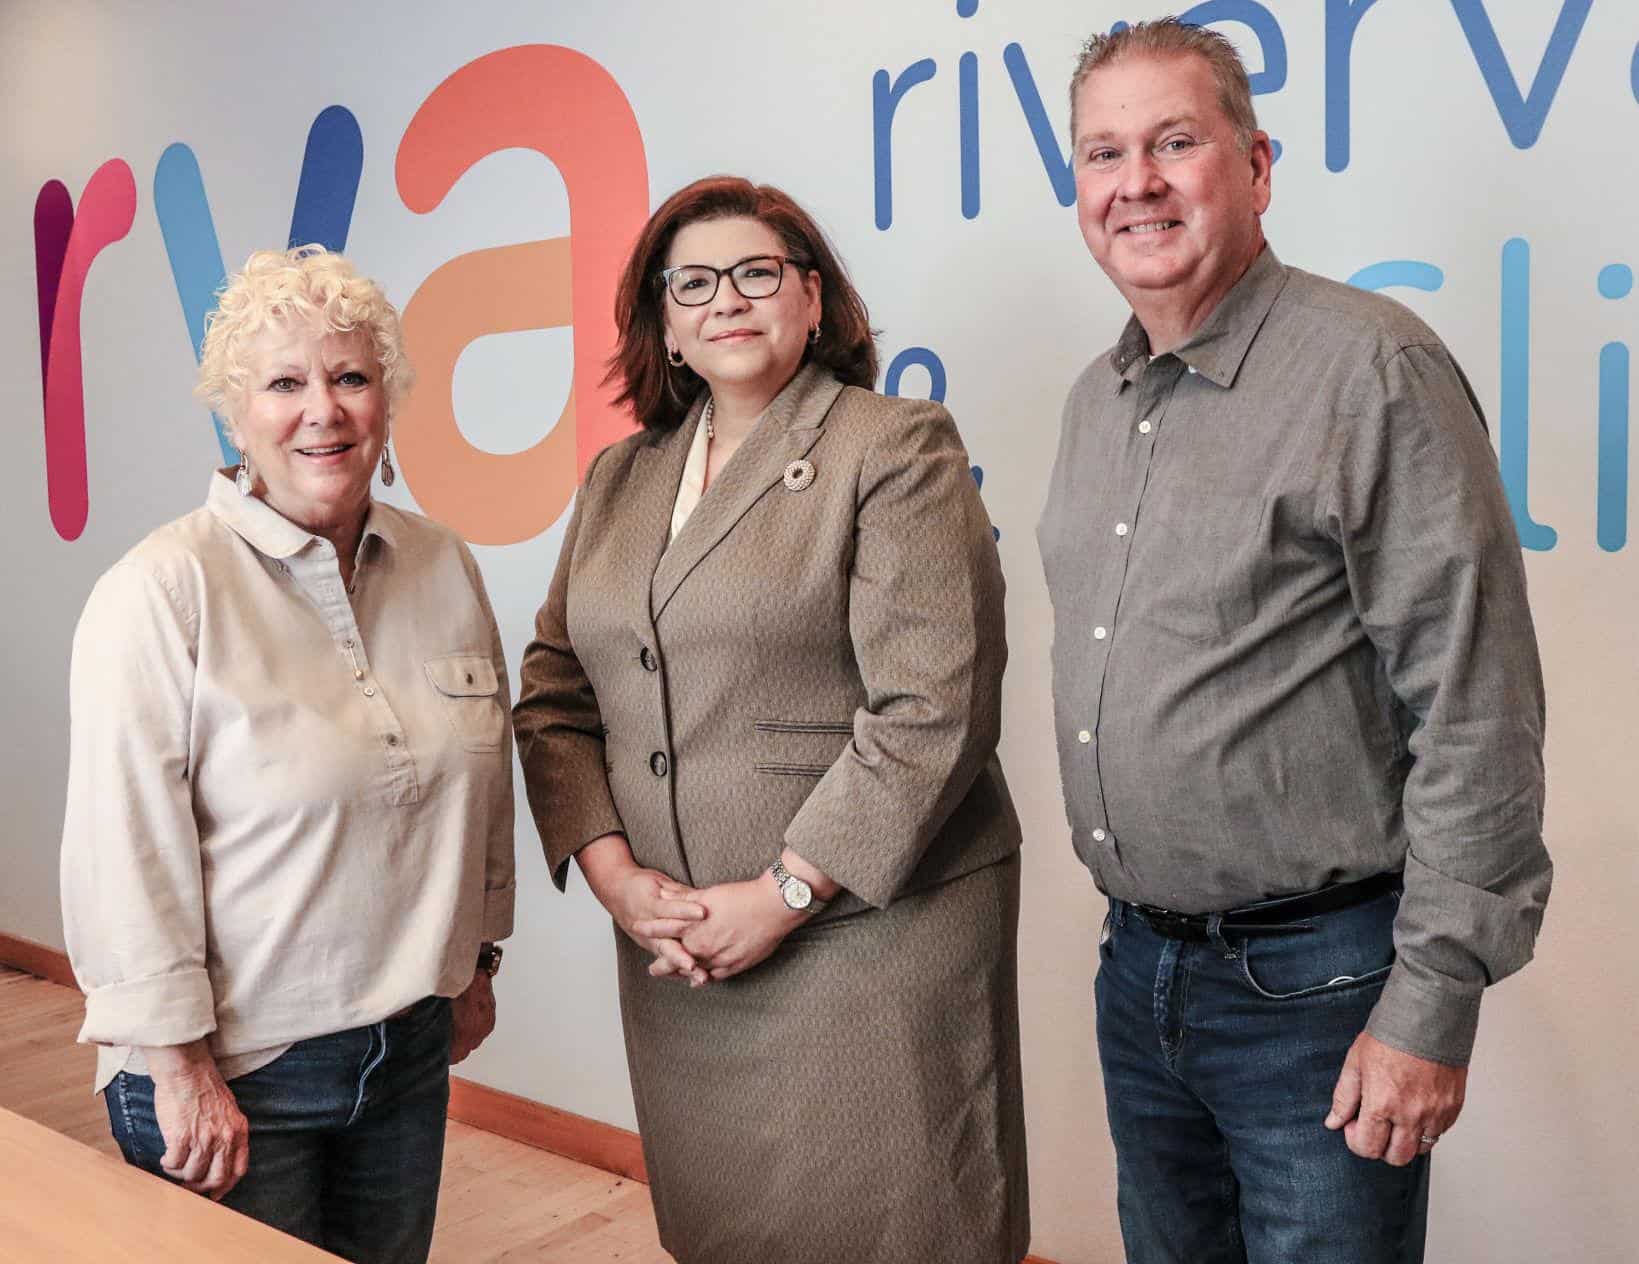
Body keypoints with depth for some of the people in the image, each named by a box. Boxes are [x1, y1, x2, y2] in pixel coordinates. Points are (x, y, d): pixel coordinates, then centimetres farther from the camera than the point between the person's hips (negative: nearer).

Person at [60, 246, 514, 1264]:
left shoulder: (445, 568, 1)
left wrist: (476, 959, 15)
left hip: (411, 1049, 5)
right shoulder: (162, 594, -15)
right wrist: (179, 1067, -14)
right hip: (229, 1070, -5)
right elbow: (126, 854, -16)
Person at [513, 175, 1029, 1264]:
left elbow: (932, 710, -14)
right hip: (675, 954, 5)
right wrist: (613, 874, -4)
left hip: (873, 937, -5)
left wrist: (782, 895, -14)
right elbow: (554, 692, 10)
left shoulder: (896, 451, -5)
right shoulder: (619, 479, 13)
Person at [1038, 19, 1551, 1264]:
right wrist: (1131, 919, 17)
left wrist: (1433, 1005, -16)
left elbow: (1477, 716, -16)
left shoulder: (1372, 368, -14)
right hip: (1138, 963, 7)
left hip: (1316, 982, -6)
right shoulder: (1095, 400, 8)